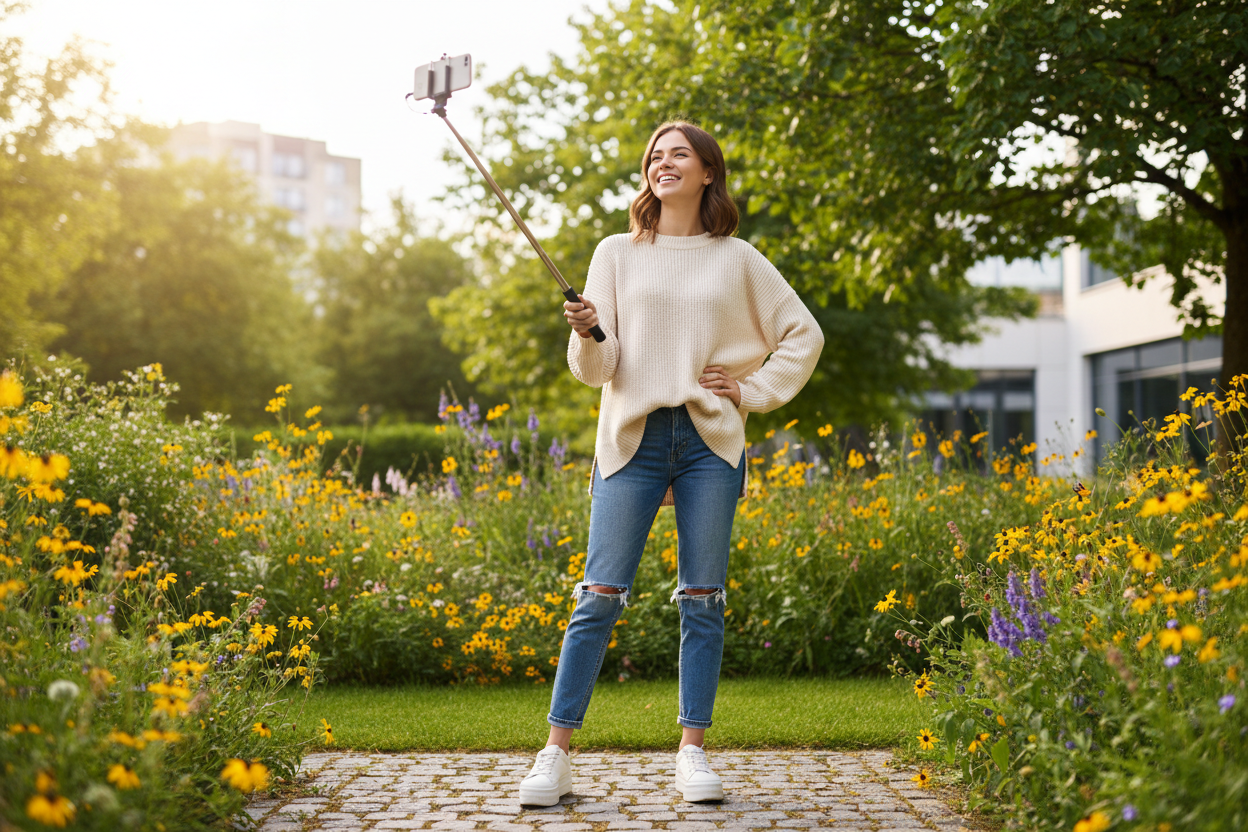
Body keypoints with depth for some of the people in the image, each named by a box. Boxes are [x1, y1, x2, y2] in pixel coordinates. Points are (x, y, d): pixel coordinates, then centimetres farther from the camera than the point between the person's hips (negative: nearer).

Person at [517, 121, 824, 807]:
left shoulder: (737, 260, 10)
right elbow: (596, 369, 3)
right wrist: (587, 334, -19)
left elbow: (803, 335, 17)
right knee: (601, 596, -6)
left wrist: (753, 390, 6)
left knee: (702, 600, 2)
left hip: (710, 441, 1)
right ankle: (555, 756, -1)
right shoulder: (616, 254, 9)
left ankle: (693, 753, 10)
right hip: (632, 438, -1)